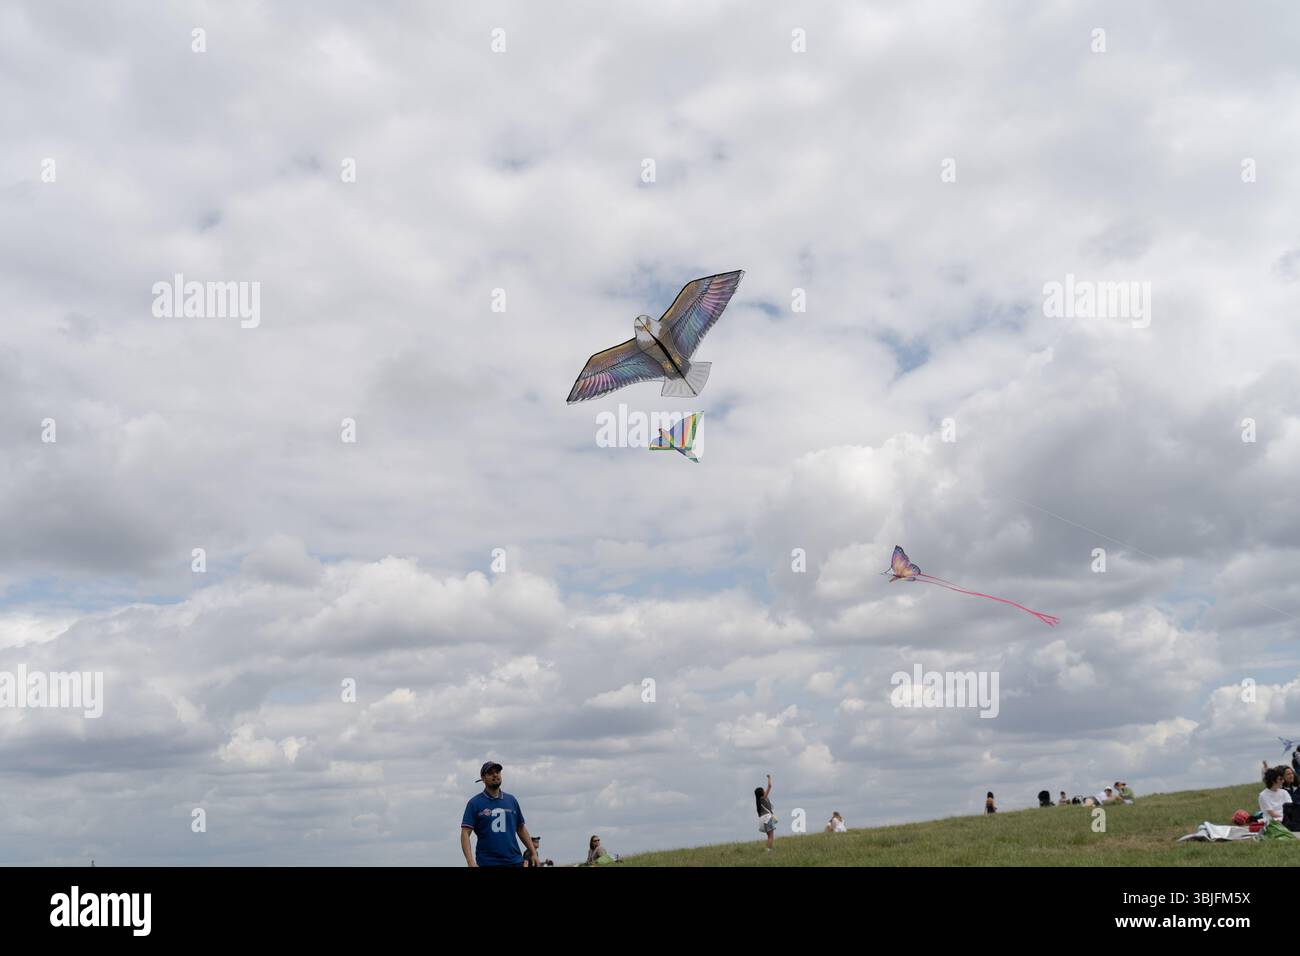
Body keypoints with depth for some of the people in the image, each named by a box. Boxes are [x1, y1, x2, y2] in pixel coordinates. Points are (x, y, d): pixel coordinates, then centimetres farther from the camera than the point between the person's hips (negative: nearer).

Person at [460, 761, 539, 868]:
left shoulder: (511, 800, 12)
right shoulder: (475, 803, -1)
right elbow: (465, 833, -7)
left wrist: (533, 853, 9)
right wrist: (470, 862, -19)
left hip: (515, 861, 3)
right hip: (487, 862, -3)